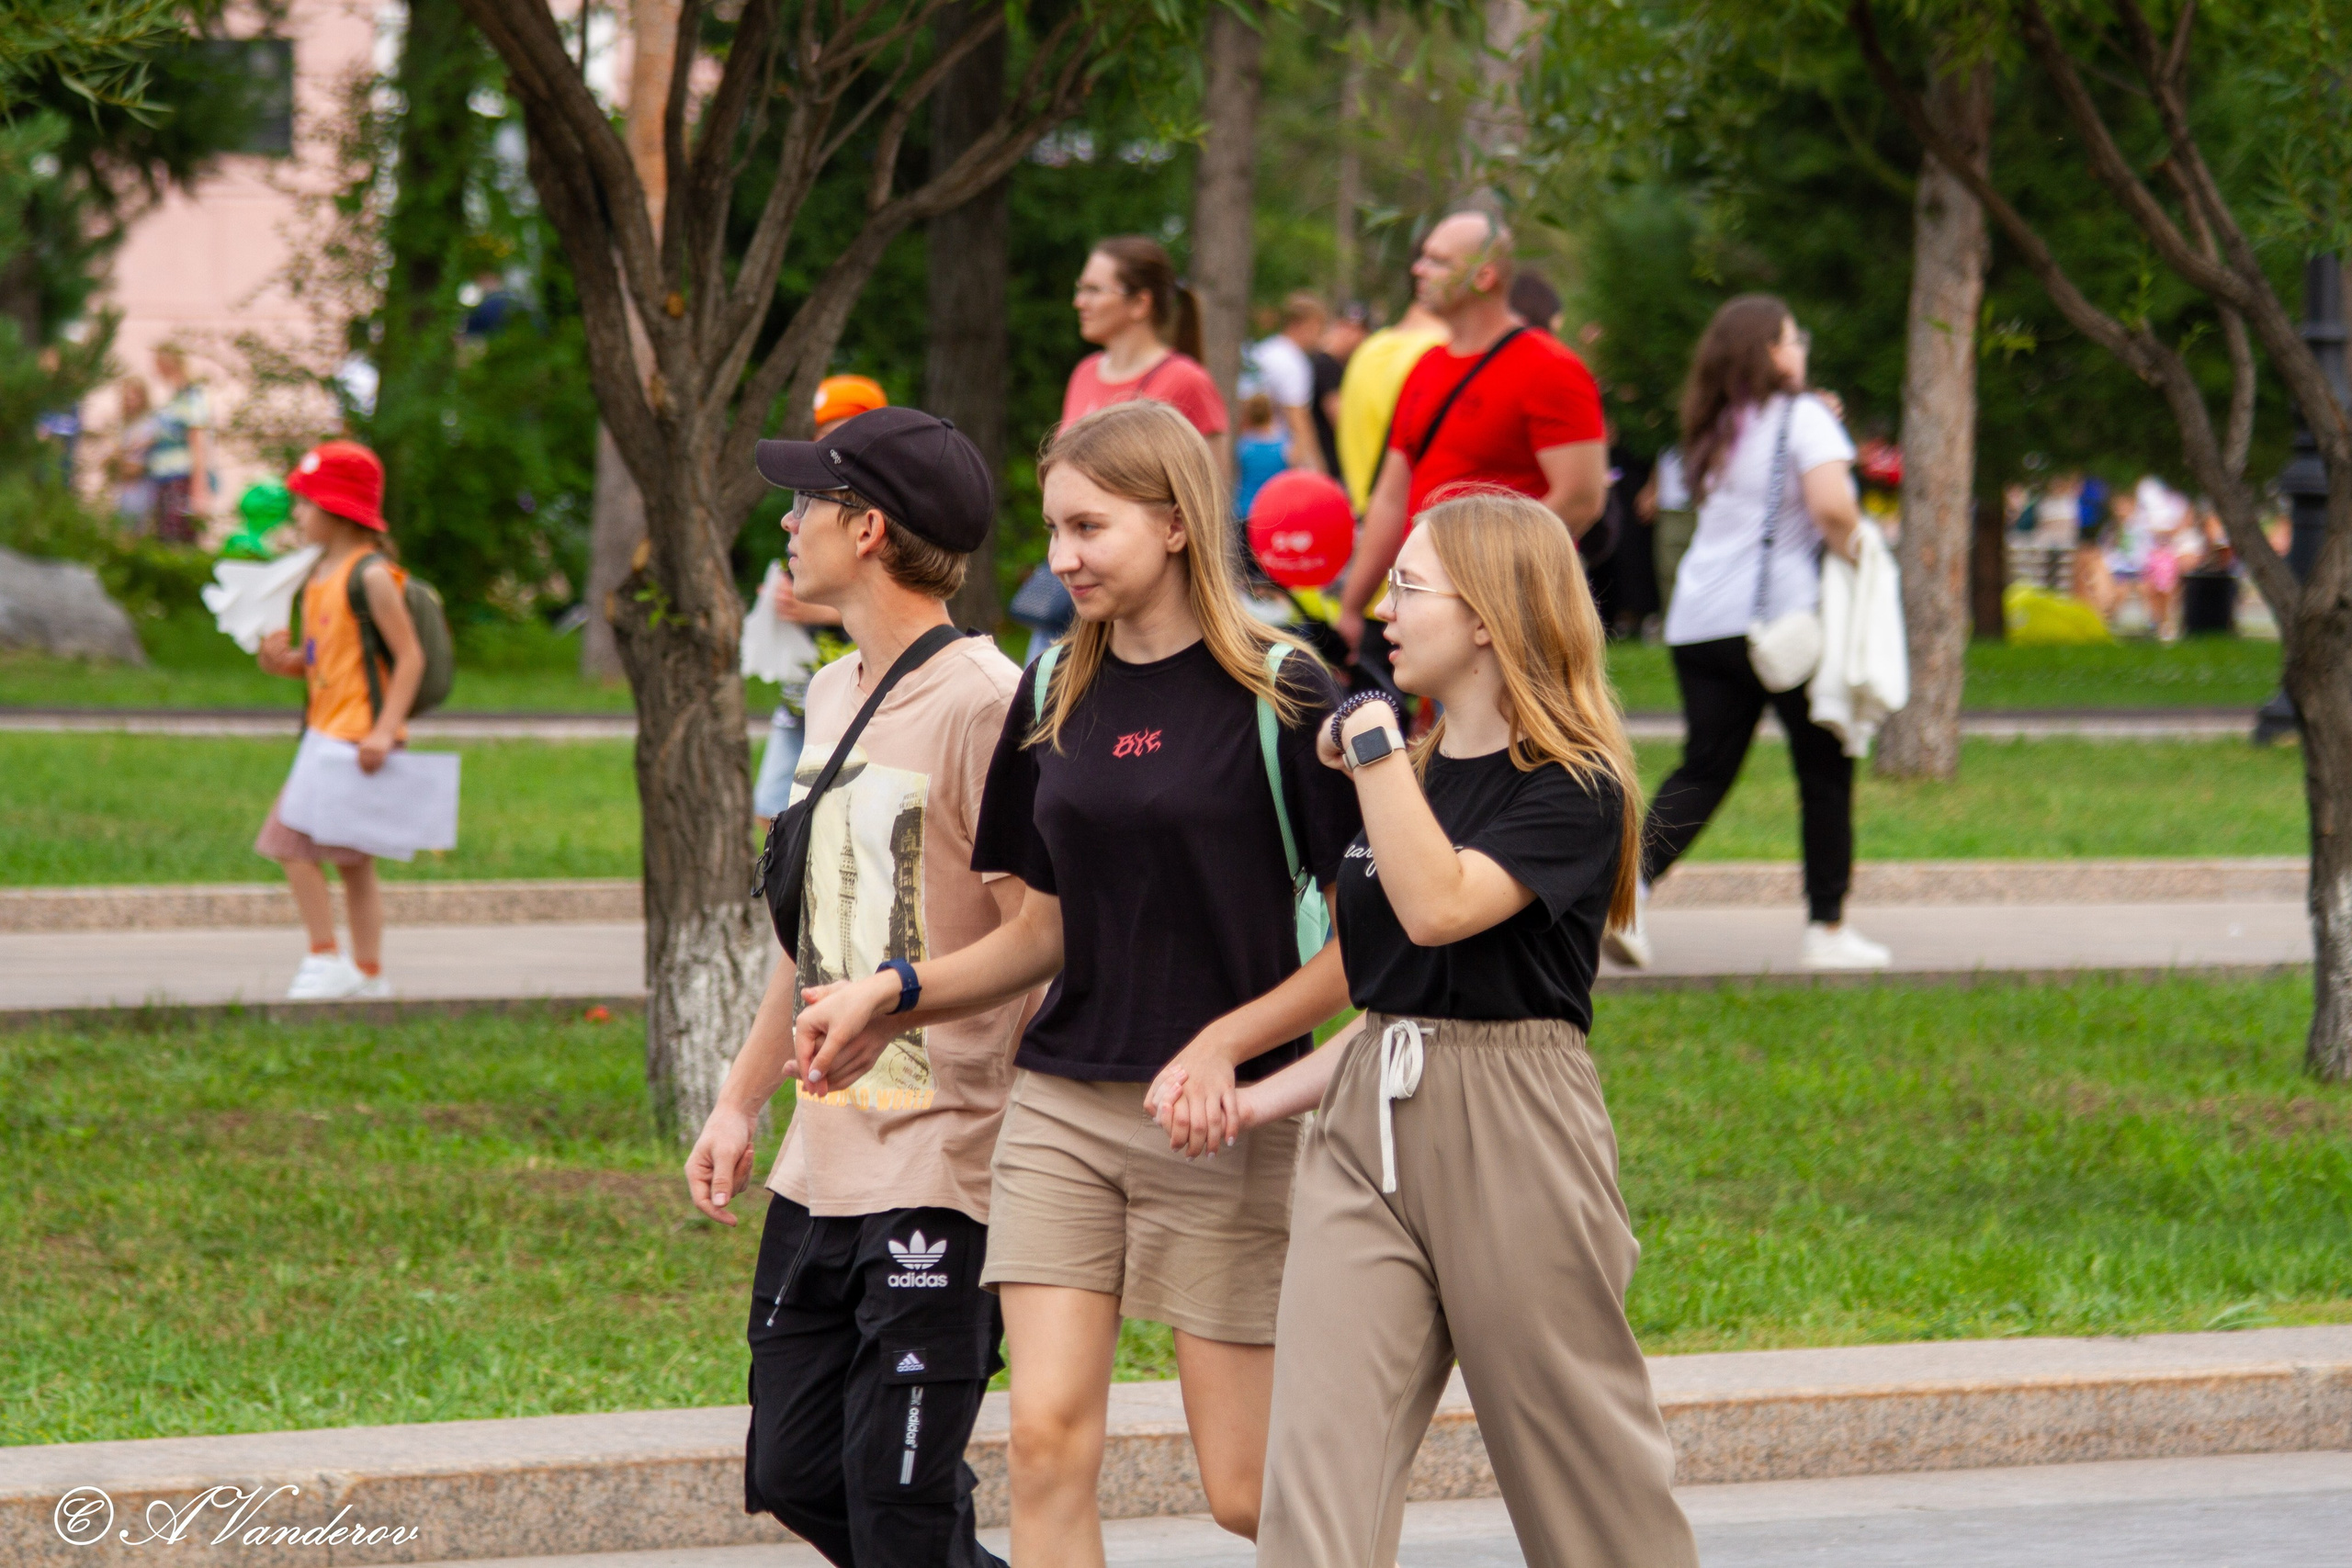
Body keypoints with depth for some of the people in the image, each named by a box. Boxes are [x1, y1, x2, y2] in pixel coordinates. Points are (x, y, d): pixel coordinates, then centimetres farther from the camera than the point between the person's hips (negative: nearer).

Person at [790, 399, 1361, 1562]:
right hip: (1062, 1109, 5)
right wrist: (896, 996, 3)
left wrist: (1228, 1042, -16)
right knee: (1046, 1443, -7)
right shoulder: (1055, 698, 9)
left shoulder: (1278, 695, -8)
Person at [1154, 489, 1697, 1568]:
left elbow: (1440, 906, -24)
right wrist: (1267, 1098, 11)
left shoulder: (1573, 789, -9)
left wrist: (1374, 742, -19)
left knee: (1578, 1445, 5)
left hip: (1513, 1135, -7)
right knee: (1317, 1460, -6)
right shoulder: (1416, 773, 15)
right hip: (1367, 1124, 7)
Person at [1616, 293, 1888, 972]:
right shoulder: (1802, 417, -5)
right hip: (1785, 612, -6)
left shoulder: (1717, 428, 16)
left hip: (1699, 622, 6)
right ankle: (1828, 927, 9)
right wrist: (1856, 558, -3)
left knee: (1705, 767, 6)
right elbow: (1831, 506, -20)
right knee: (1825, 770, 7)